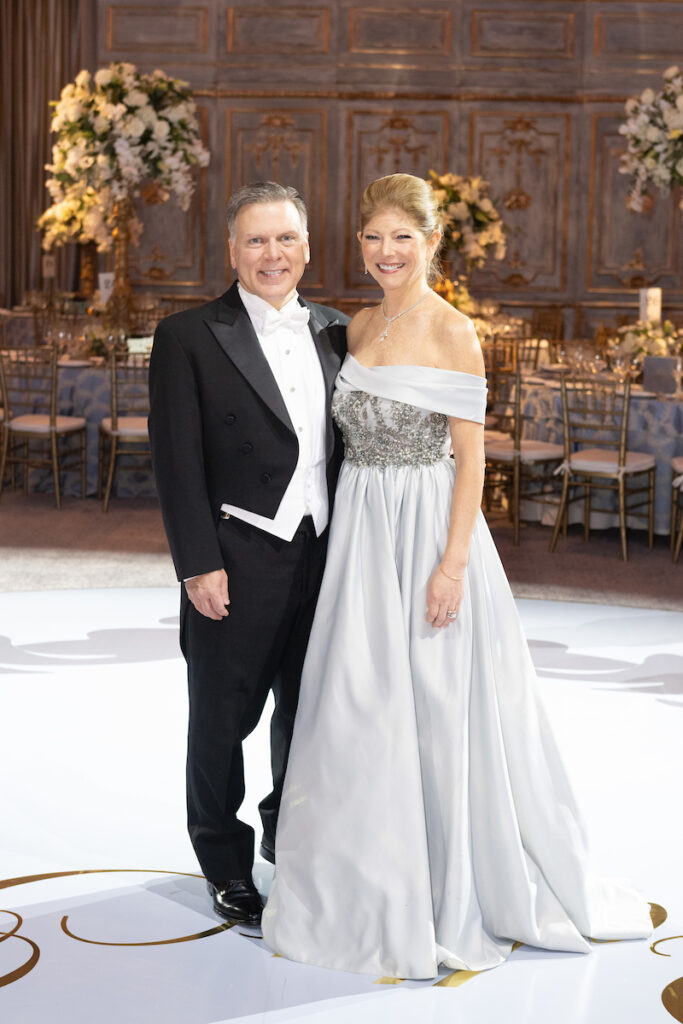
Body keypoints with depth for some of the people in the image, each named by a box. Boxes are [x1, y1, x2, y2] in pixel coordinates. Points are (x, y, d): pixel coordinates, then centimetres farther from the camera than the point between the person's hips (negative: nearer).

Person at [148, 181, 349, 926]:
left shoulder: (333, 333, 8)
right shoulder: (189, 337, -7)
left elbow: (346, 444, 11)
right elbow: (177, 463, -10)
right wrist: (199, 565, -14)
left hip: (323, 559, 5)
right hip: (237, 565, -5)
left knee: (307, 712, 18)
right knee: (222, 718, 9)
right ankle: (225, 865, 27)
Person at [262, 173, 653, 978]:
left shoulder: (452, 333, -9)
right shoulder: (359, 328, 10)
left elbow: (471, 456, -11)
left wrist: (453, 563, -17)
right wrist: (352, 536, 11)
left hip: (430, 528, -6)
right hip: (361, 532, 6)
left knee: (438, 708, 1)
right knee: (358, 707, 10)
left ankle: (455, 892, 17)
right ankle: (372, 887, 26)